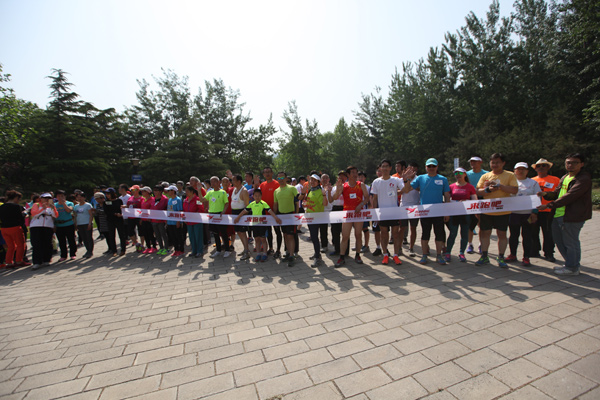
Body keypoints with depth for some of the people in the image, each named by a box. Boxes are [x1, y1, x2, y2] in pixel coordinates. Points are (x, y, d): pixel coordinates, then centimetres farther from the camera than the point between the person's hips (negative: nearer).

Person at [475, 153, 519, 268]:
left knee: (502, 234, 6)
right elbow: (478, 191, 1)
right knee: (485, 233, 7)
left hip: (503, 211, -2)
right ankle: (484, 256, 19)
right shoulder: (485, 176, 7)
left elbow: (515, 190, -10)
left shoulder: (510, 175, 2)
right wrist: (488, 189, -18)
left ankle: (501, 258, 18)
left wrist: (500, 185, -20)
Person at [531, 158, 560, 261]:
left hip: (548, 211, -3)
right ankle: (534, 251, 21)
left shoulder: (555, 180, 4)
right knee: (533, 232, 9)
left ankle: (549, 253, 12)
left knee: (548, 233, 1)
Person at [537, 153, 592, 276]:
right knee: (558, 240, 18)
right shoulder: (564, 178, 14)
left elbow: (569, 196, -23)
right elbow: (556, 193, 16)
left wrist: (549, 205, -26)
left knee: (570, 242, 2)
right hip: (558, 215, 9)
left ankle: (572, 268, 18)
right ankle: (573, 264, 34)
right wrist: (546, 194, -5)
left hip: (572, 216, -9)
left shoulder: (584, 179, -13)